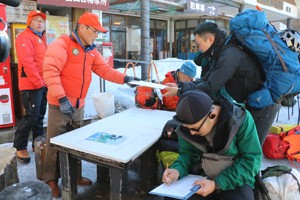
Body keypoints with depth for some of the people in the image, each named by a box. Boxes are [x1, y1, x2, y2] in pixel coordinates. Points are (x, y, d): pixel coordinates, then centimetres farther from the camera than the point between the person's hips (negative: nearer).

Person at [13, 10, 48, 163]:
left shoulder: (42, 39, 20)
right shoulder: (25, 37, -8)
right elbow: (27, 62, -19)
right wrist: (39, 82, -18)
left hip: (43, 84, 9)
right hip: (31, 85, -9)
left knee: (40, 115, 13)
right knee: (31, 116, -8)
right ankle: (20, 147, 6)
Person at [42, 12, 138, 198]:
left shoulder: (92, 51, 11)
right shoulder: (61, 44, -14)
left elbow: (105, 69, 5)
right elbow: (50, 71, -22)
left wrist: (125, 78, -8)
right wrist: (61, 98, -28)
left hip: (78, 105, 7)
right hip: (60, 105, -7)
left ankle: (75, 175, 32)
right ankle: (52, 179, 21)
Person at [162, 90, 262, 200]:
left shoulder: (241, 119, -19)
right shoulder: (187, 127, -8)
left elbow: (252, 160, -17)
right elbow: (187, 154, 4)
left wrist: (217, 184, -24)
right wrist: (178, 170, -19)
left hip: (235, 182, -1)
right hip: (200, 180, 2)